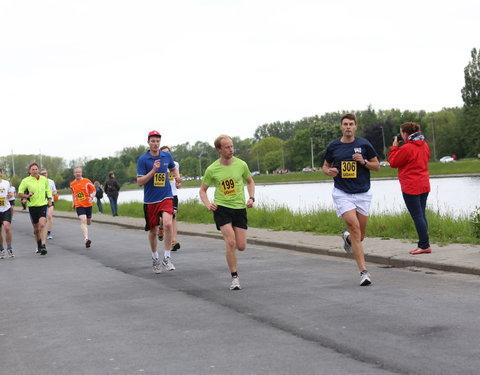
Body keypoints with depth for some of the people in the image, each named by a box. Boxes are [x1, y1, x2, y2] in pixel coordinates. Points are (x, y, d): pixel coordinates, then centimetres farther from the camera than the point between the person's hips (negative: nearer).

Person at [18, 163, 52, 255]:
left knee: (42, 225, -18)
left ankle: (43, 246, -22)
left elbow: (48, 190, 21)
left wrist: (49, 200, 13)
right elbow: (20, 193, 1)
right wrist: (27, 195, -17)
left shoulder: (44, 179, 6)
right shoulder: (25, 181, -2)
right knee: (36, 228, 9)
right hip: (32, 206, 0)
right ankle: (39, 246, 27)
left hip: (43, 205, 0)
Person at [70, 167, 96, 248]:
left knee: (88, 222, 11)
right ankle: (86, 238, -33)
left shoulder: (87, 181, -3)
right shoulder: (72, 184, 6)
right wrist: (73, 202, 19)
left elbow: (93, 190, 2)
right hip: (79, 205, -1)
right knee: (83, 220, -21)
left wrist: (91, 197, -16)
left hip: (88, 204, 1)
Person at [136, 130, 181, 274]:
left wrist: (177, 176, 3)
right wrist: (153, 170, -21)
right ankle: (155, 258, 31)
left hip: (166, 197, 1)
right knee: (153, 231, 9)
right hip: (150, 200, -1)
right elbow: (140, 181, -10)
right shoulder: (142, 159, -6)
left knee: (167, 224, -22)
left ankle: (167, 258, -11)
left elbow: (173, 168, 25)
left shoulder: (167, 156, 4)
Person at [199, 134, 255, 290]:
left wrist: (251, 198, 3)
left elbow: (250, 181, 18)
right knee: (231, 242, -17)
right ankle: (234, 277, -4)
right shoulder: (212, 169, -4)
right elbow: (202, 190, 8)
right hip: (221, 208, -2)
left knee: (241, 246, 0)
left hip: (240, 208, 2)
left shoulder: (241, 164, 0)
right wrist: (208, 204, -9)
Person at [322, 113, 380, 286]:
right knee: (355, 227, -18)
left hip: (363, 194, 2)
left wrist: (364, 162, -12)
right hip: (342, 193, -1)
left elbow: (377, 166, 7)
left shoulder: (364, 144, 1)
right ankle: (364, 272, -16)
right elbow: (325, 165, 16)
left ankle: (347, 237, 45)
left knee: (360, 235, 6)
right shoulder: (333, 146, 3)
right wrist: (329, 171, -7)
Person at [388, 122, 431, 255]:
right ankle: (423, 245, 13)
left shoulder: (406, 148, -16)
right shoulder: (424, 145, 9)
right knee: (421, 215, 12)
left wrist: (394, 146, 3)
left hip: (411, 187, -8)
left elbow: (393, 162, -7)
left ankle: (424, 245, -6)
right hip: (424, 185, 8)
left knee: (417, 216, -5)